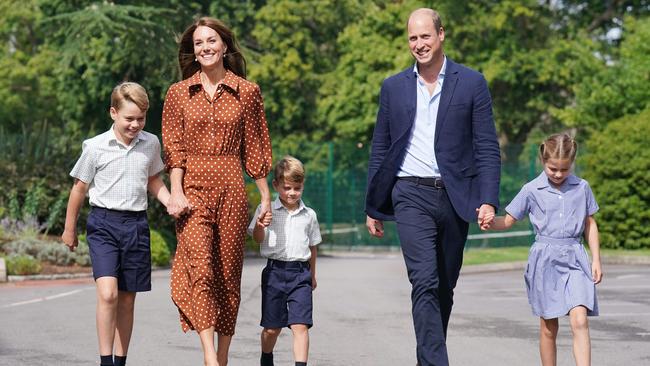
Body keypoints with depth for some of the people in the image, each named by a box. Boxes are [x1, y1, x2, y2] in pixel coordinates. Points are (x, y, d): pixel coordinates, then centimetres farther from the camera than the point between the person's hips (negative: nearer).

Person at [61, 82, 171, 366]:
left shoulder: (151, 144, 5)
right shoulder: (96, 147, -5)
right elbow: (80, 188, 5)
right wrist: (69, 229, 13)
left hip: (136, 225, 4)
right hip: (103, 223, -4)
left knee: (127, 299, 8)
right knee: (107, 293, -19)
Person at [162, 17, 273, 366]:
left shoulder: (247, 92, 7)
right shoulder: (179, 93, 8)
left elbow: (255, 148, 9)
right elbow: (173, 147, 3)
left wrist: (265, 197, 8)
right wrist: (176, 192, -9)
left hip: (231, 189, 1)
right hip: (193, 188, -1)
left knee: (228, 272, 4)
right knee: (200, 268, -17)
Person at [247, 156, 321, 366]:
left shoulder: (309, 215, 7)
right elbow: (258, 239, -2)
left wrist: (312, 275, 22)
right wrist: (259, 226, -24)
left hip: (300, 273, 1)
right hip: (275, 271, -1)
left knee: (300, 325, -11)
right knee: (272, 327, 9)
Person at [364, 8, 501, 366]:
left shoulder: (471, 83, 4)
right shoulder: (394, 87, 9)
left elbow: (487, 147, 1)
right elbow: (379, 149, 13)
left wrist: (488, 200, -9)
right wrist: (373, 207, 10)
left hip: (455, 197, 1)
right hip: (412, 195, -1)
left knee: (444, 287, 9)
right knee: (425, 283, -15)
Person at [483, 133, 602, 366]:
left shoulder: (582, 188, 5)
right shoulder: (532, 190, 0)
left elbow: (590, 224, 14)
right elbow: (508, 220, 2)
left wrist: (596, 259, 10)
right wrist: (490, 222, -19)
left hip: (575, 259, 0)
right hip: (544, 260, 0)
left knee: (579, 320, -15)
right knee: (548, 327, 7)